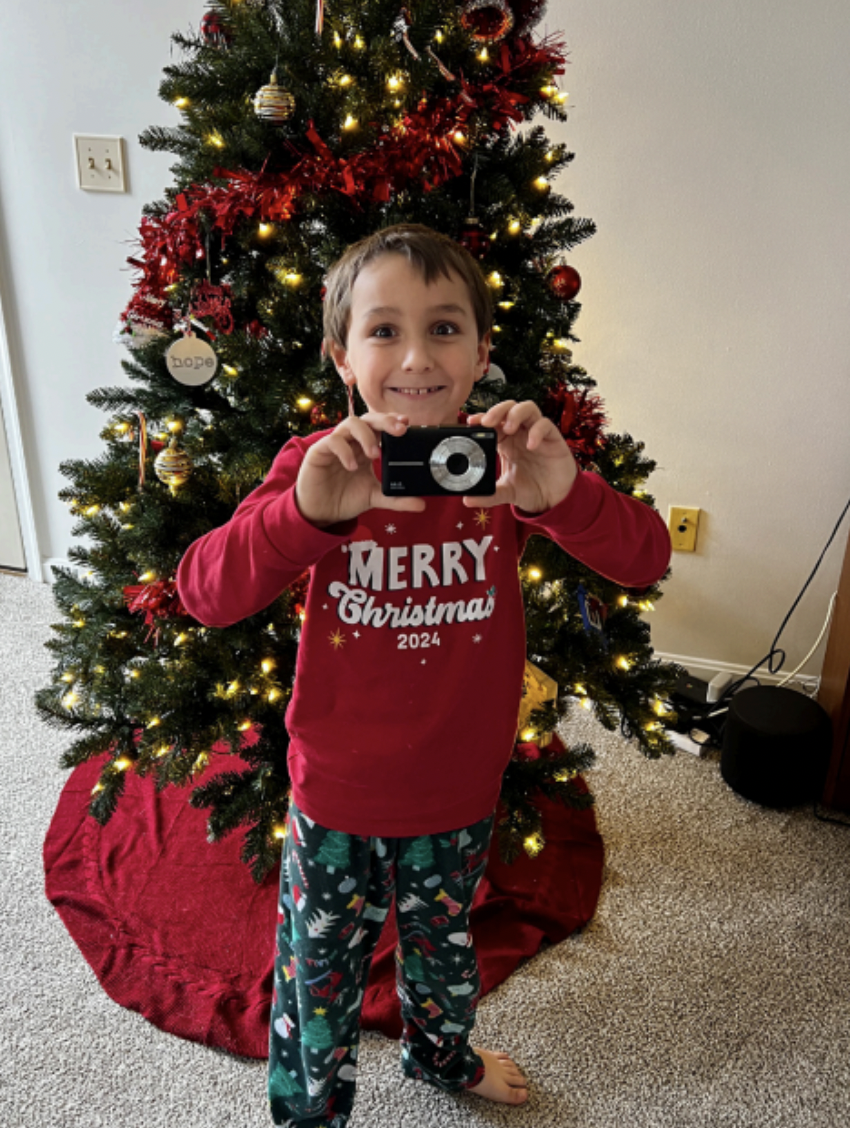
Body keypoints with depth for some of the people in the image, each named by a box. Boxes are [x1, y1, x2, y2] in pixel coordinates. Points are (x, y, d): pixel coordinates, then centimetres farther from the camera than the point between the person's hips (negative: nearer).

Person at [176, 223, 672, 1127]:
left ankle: (440, 1053, 61)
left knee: (443, 941, 29)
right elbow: (204, 595, -25)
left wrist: (563, 496, -40)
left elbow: (645, 561, -19)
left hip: (461, 792, 2)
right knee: (319, 970, 19)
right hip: (336, 792, -1)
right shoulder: (318, 467, -15)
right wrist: (306, 510, -44)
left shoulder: (503, 469, -11)